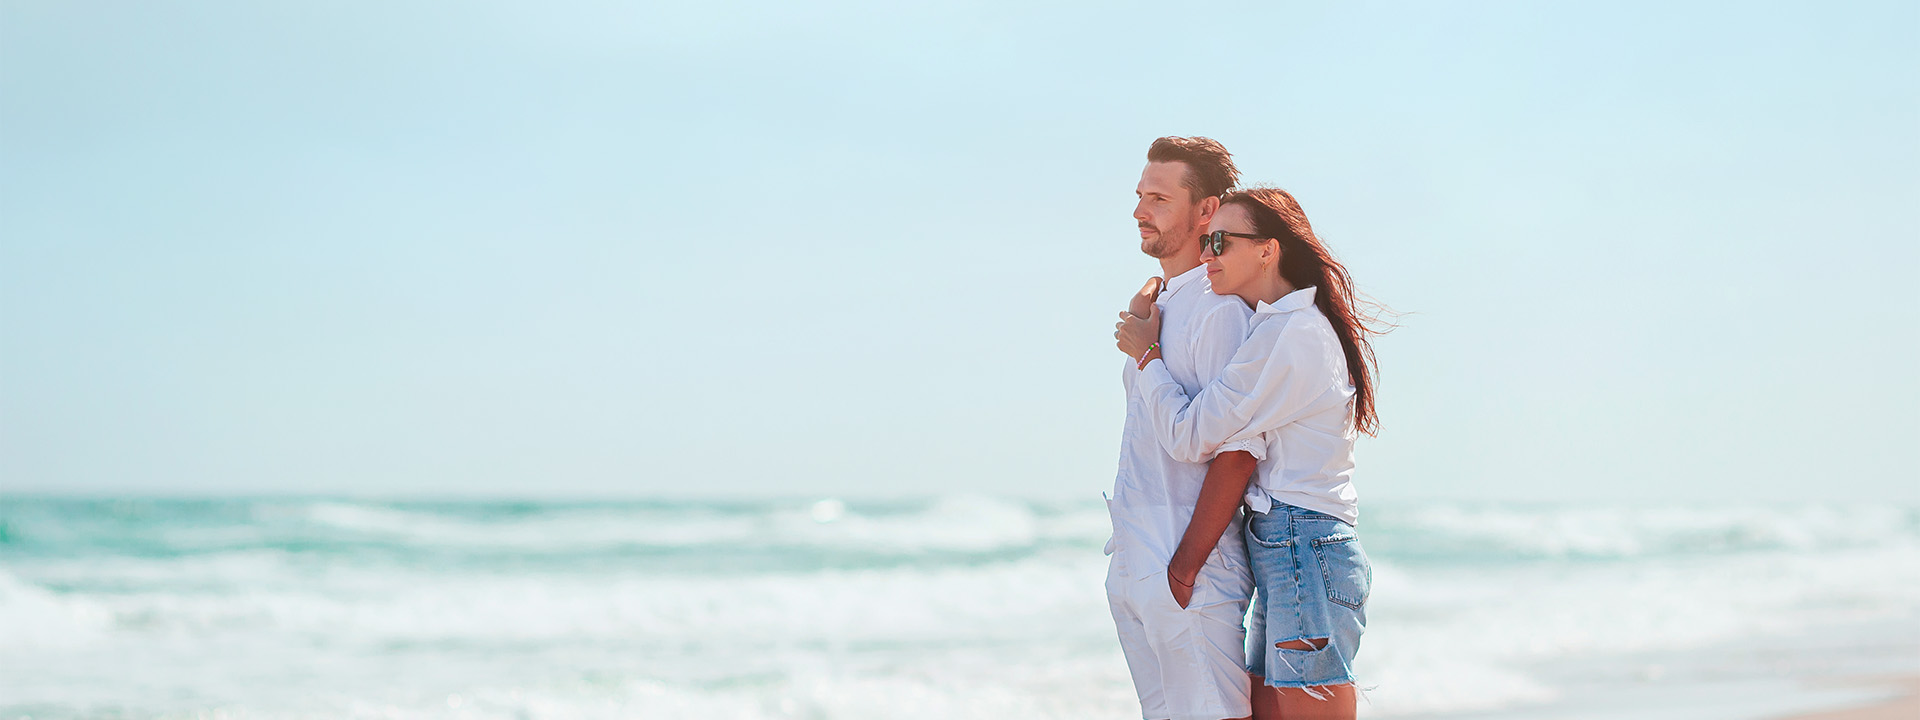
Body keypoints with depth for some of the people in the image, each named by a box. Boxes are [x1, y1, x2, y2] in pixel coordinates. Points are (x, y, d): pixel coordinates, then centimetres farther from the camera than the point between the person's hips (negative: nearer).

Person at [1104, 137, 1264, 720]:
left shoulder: (1220, 311, -13)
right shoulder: (1154, 305, 16)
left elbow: (1238, 453, -19)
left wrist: (1187, 565, -20)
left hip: (1189, 573, -9)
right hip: (1129, 570, 9)